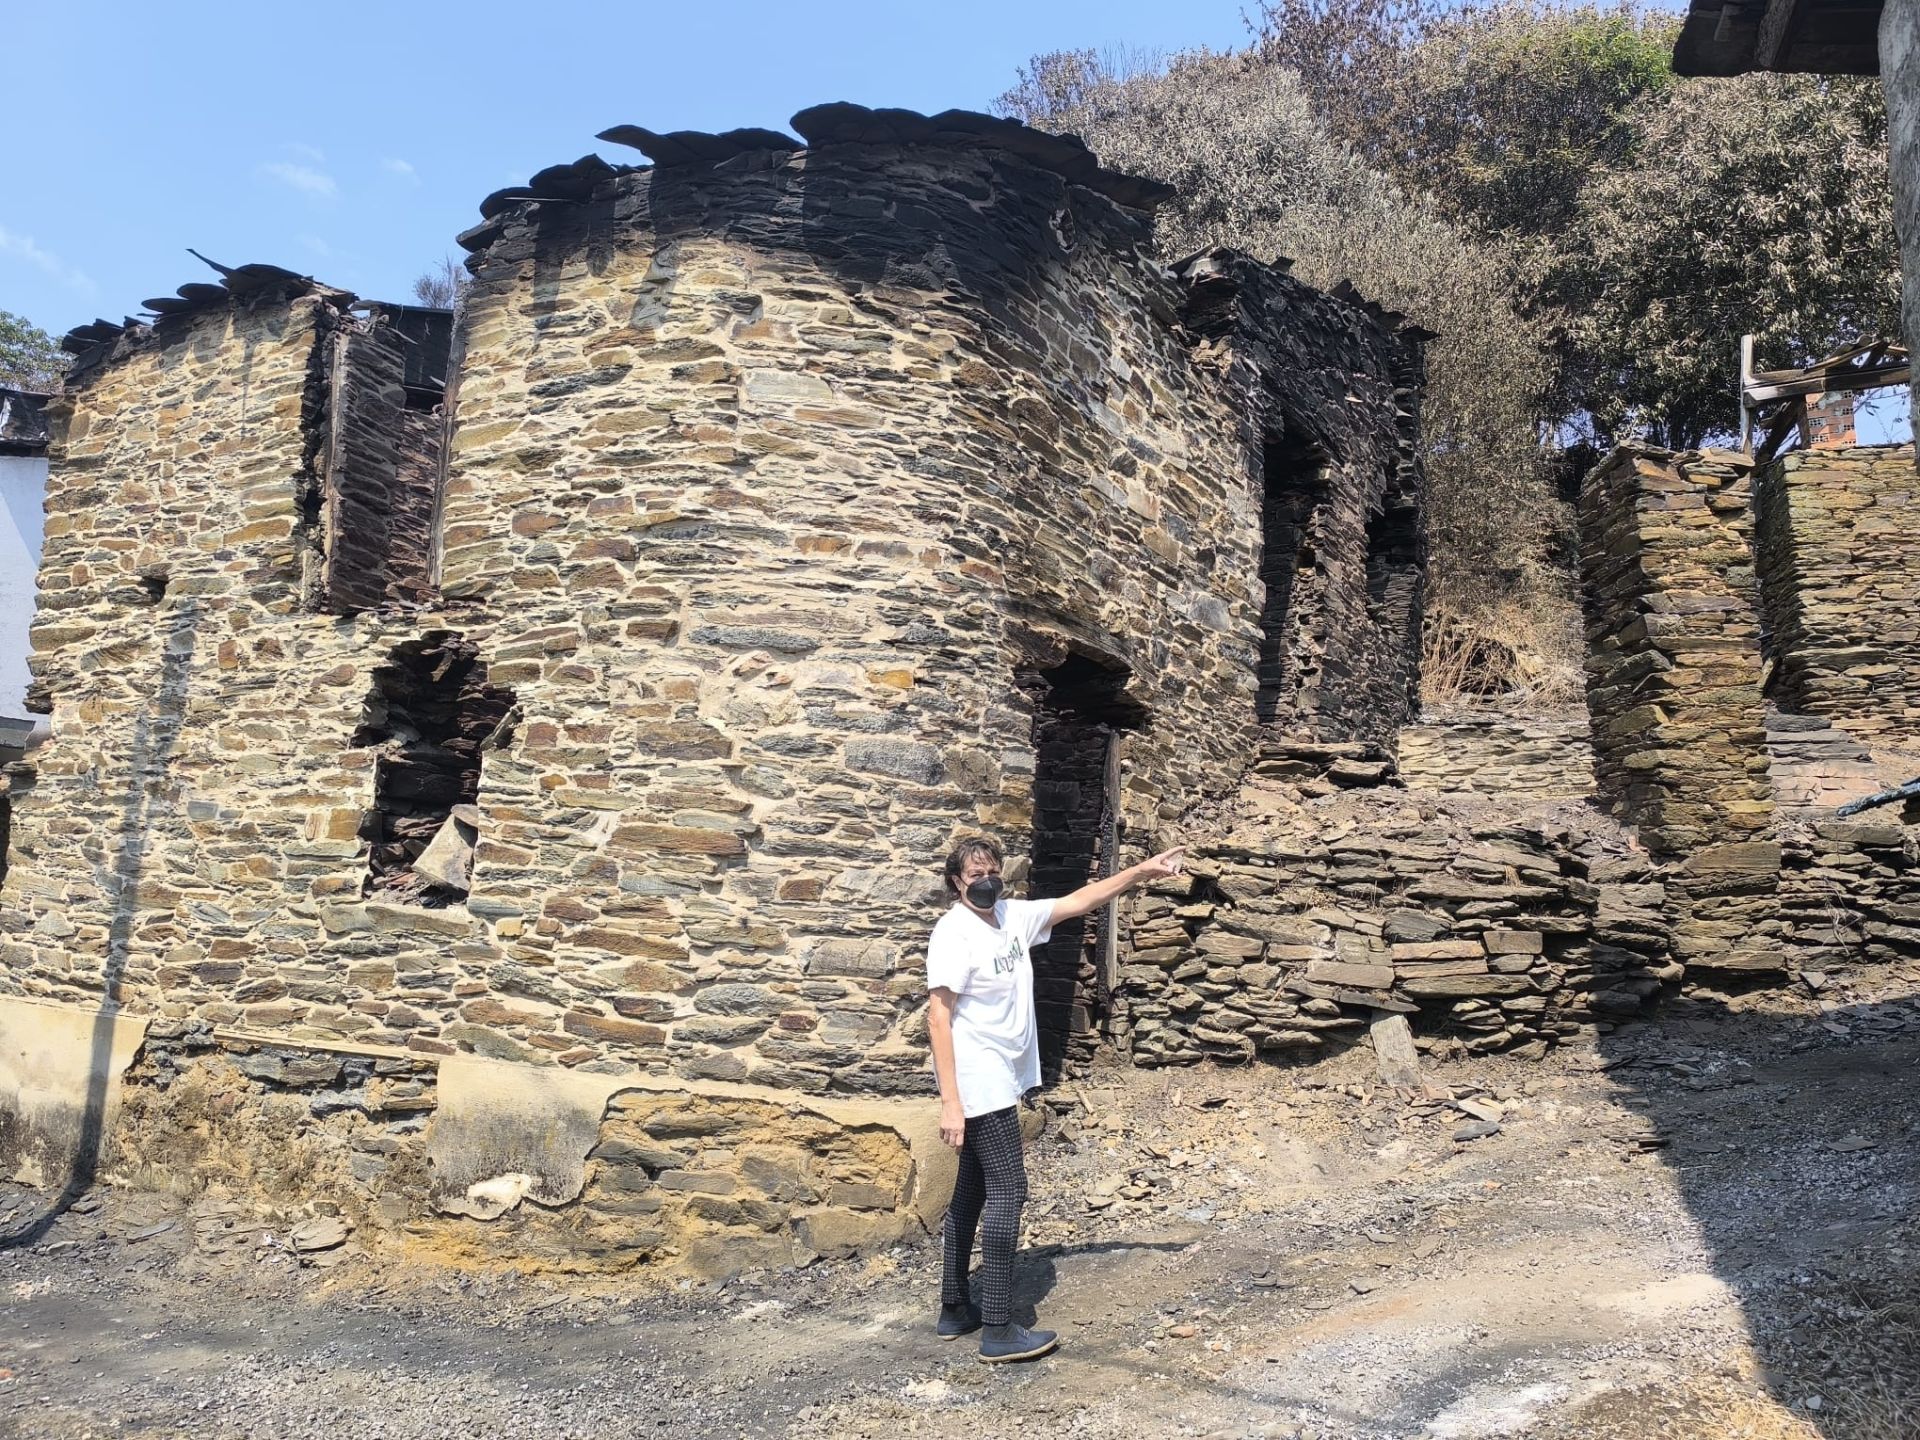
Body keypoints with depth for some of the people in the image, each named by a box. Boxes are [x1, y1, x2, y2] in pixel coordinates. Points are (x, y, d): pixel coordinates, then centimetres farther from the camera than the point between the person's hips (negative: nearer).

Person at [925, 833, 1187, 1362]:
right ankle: (998, 1329, -1)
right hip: (978, 1084, -9)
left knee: (973, 1191, 14)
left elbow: (1077, 902, 14)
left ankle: (954, 1310, 25)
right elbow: (938, 1017, -20)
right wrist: (950, 1100, -24)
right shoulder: (953, 932, -17)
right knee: (1007, 1191, -7)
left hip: (1000, 1081, 9)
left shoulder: (1014, 916, 5)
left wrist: (1140, 872, 8)